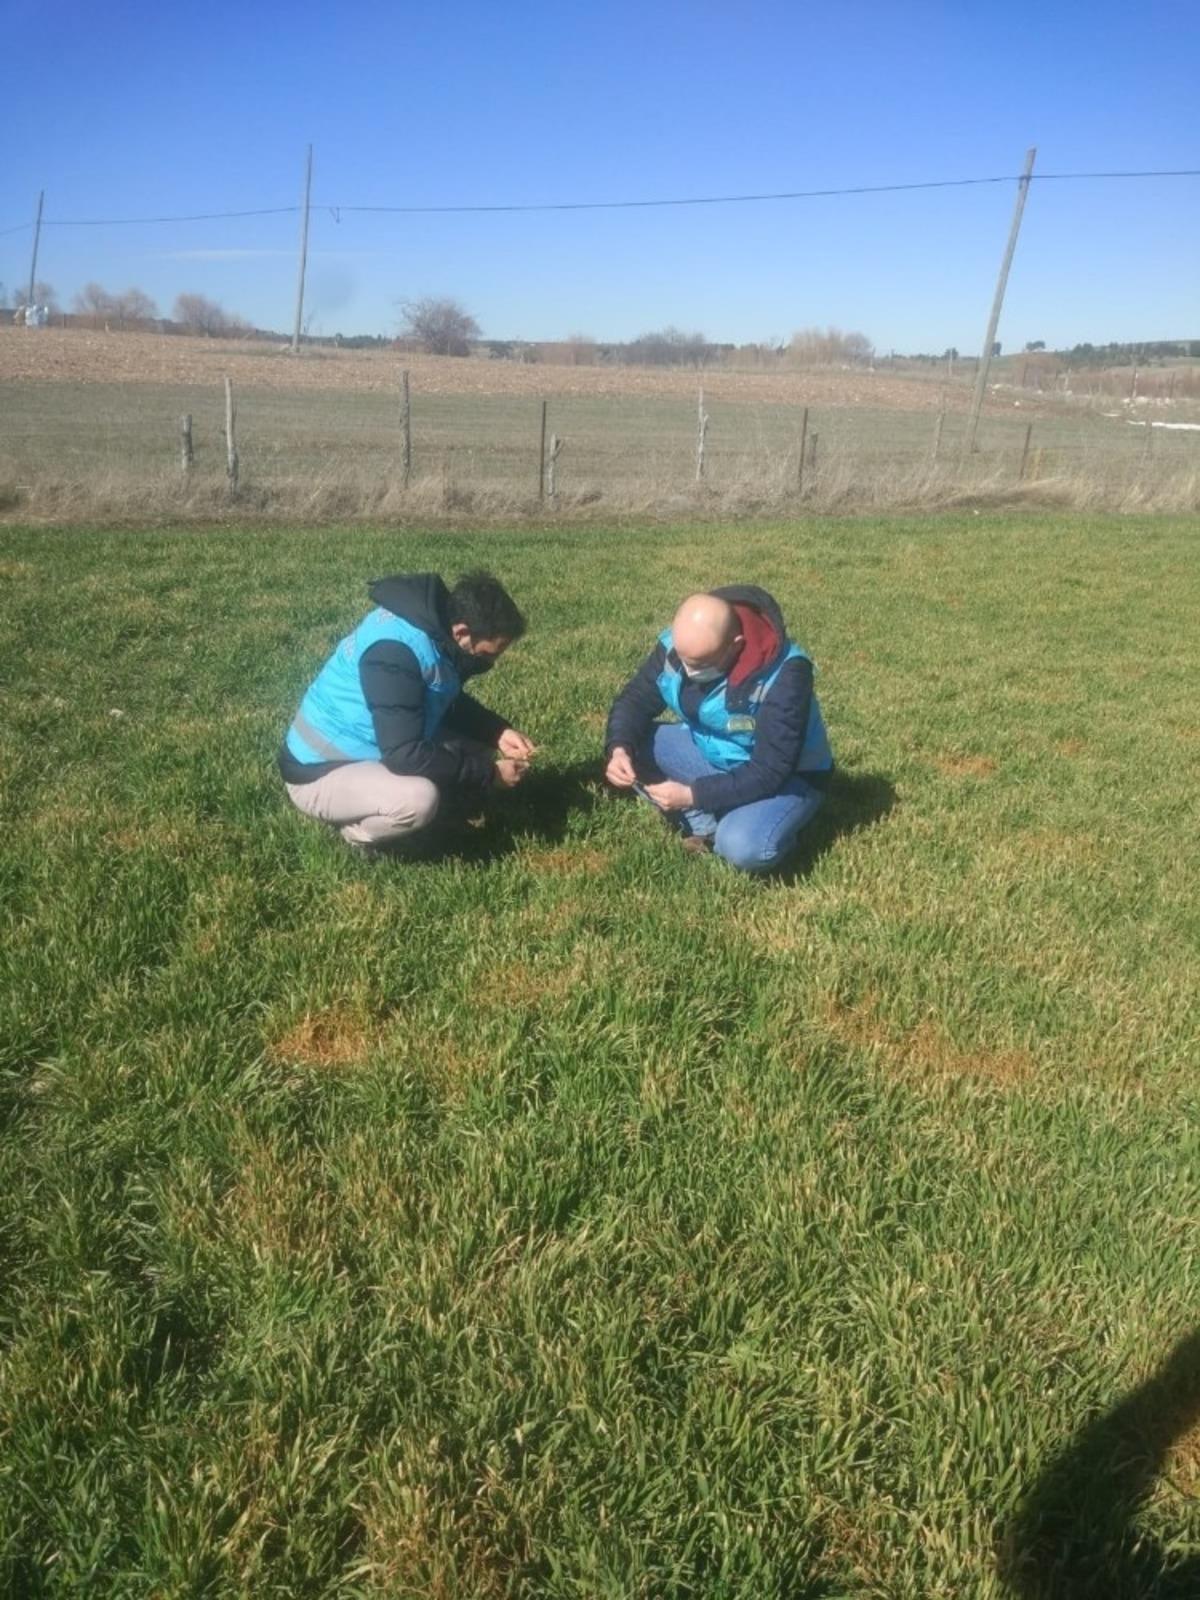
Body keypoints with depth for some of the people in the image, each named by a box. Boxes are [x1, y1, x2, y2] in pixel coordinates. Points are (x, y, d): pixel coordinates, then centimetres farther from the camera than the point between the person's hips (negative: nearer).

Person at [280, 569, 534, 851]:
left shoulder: (438, 627, -3)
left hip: (362, 749, 9)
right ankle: (355, 833, -2)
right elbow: (406, 756, -32)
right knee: (418, 798, -34)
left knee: (469, 751, 3)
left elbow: (450, 703, 15)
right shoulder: (395, 649, -30)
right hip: (318, 773, -9)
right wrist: (489, 772, -23)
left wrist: (499, 733, -2)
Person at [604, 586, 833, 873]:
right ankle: (706, 825, -6)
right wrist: (619, 749, -27)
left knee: (742, 847, -35)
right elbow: (635, 700, -6)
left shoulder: (784, 675, -32)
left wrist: (692, 795, -34)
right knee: (631, 747, -15)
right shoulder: (678, 644, -17)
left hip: (785, 776, -6)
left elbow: (770, 772, -31)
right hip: (711, 753, 6)